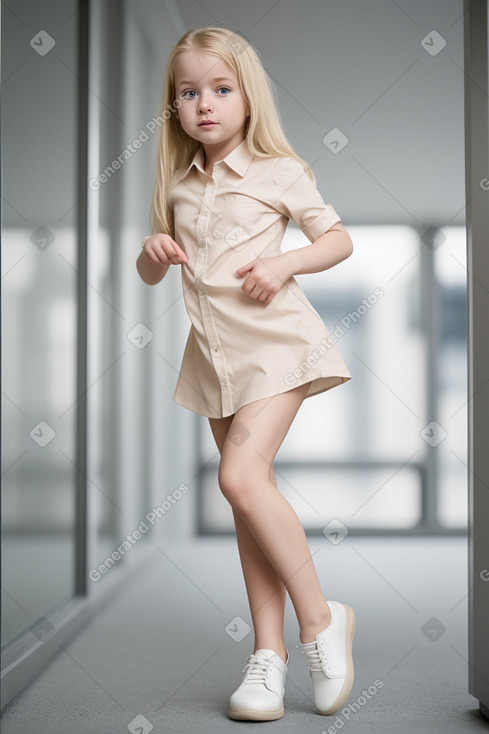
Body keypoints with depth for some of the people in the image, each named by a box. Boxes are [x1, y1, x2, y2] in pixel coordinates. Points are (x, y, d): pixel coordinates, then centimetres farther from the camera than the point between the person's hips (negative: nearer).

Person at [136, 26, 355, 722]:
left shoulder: (278, 172, -3)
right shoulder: (178, 188, 11)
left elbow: (339, 238, 2)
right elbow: (150, 273, 19)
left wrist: (283, 264, -16)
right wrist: (152, 252, -4)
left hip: (274, 340, -6)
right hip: (214, 351, 6)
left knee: (241, 475, -21)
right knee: (250, 493, 6)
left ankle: (320, 618, -5)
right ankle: (269, 651, 12)